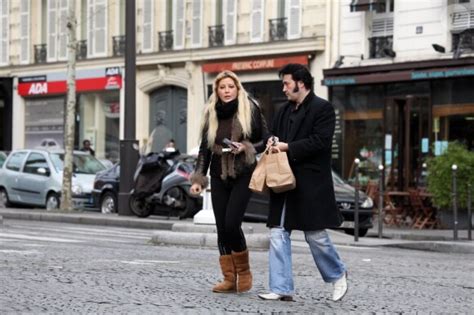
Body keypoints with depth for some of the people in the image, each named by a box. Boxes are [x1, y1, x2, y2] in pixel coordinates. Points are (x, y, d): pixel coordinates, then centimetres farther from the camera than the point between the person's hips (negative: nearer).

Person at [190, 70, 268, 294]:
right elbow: (204, 149, 12)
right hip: (219, 177, 4)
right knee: (222, 228, 1)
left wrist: (246, 148, -15)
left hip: (242, 176, -4)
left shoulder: (250, 110, -1)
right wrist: (198, 179, 6)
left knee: (232, 223, -14)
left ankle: (243, 271, 7)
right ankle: (229, 279, 6)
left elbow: (265, 141, 3)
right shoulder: (211, 114, 9)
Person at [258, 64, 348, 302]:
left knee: (315, 235, 0)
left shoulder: (322, 108, -7)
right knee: (278, 234, 1)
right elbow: (275, 135, 26)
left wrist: (287, 147, -15)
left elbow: (320, 141, -16)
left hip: (311, 184, -7)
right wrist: (273, 142, 1)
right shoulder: (284, 111, 17)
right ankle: (281, 289, 3)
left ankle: (337, 276, 23)